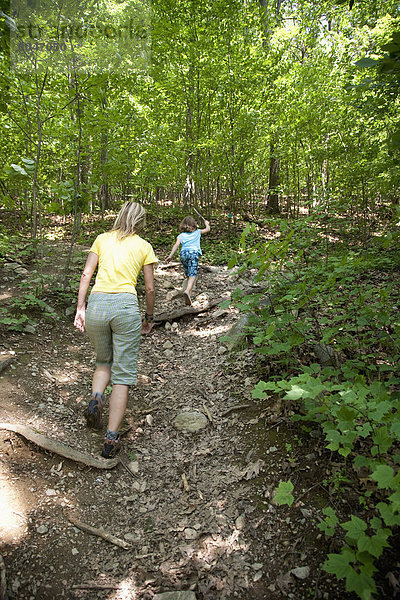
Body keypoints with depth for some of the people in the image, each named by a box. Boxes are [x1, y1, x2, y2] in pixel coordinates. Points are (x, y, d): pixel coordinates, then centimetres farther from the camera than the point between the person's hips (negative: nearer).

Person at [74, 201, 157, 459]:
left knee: (104, 361, 25)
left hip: (96, 304, 3)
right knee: (123, 373, 4)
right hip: (126, 305, -2)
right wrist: (149, 317, 22)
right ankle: (112, 438, 2)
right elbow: (150, 288, 10)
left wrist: (80, 308, 7)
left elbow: (86, 274, 7)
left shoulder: (102, 239, 16)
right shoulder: (144, 247, 11)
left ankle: (96, 398, -2)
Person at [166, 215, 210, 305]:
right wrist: (206, 223, 55)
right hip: (194, 252, -3)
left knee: (188, 275, 15)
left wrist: (170, 255, -4)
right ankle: (187, 291, -38)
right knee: (193, 275, -14)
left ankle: (188, 293, 14)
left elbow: (176, 245, 4)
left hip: (183, 253, 3)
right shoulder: (197, 232, 21)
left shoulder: (181, 235, 19)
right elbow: (207, 229, 35)